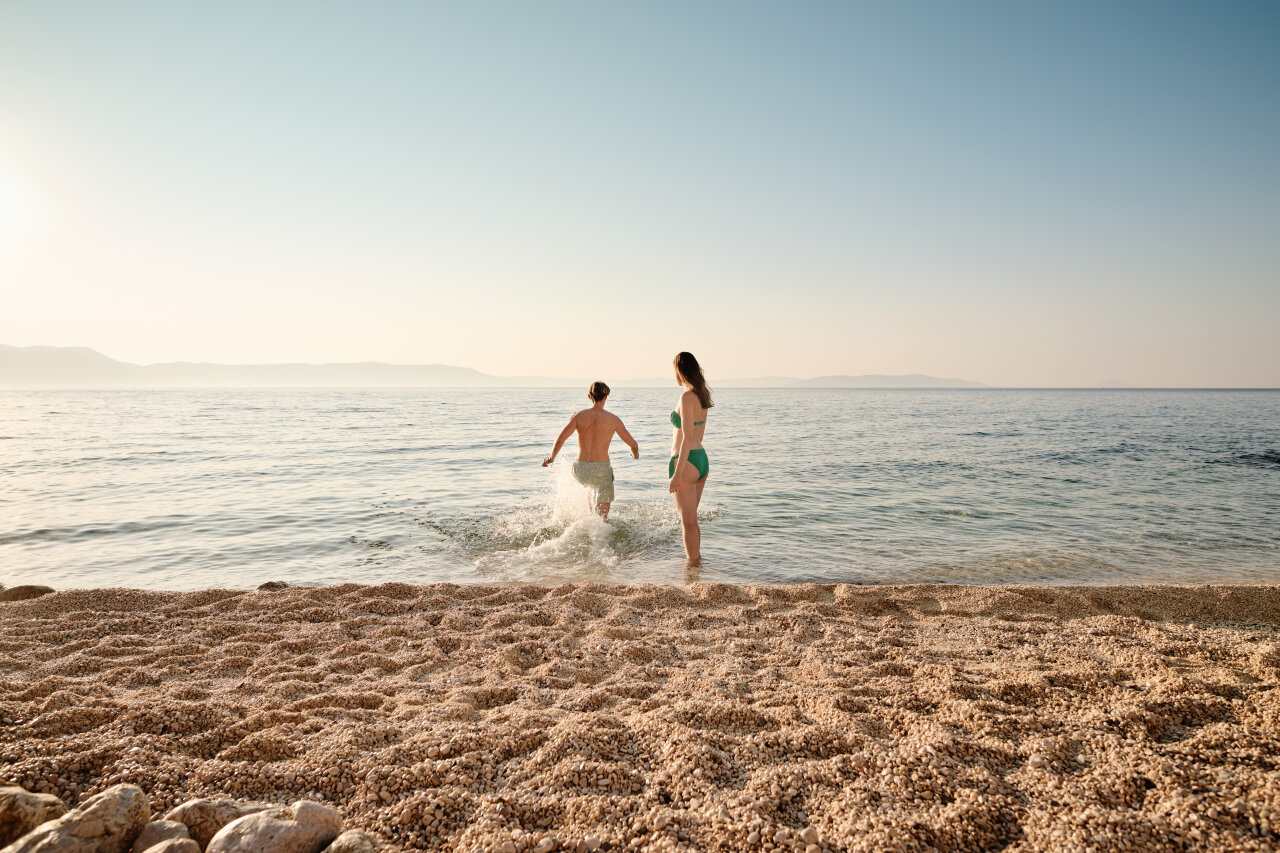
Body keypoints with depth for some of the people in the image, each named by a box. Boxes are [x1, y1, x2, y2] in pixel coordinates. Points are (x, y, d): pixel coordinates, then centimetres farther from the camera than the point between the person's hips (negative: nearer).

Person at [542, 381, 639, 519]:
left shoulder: (579, 416, 0)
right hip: (602, 470, -3)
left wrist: (551, 458, 5)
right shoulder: (613, 419, -2)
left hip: (581, 470, 3)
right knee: (602, 517, 6)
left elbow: (561, 438, -11)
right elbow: (633, 444, 5)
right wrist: (635, 454, 28)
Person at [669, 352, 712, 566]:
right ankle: (695, 560, 31)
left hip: (686, 462, -9)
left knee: (688, 522, 0)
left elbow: (688, 438, -21)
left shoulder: (687, 397, -16)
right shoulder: (702, 395, 12)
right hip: (702, 459, 9)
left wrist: (678, 473, -20)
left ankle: (693, 565, 6)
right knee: (690, 519, 21)